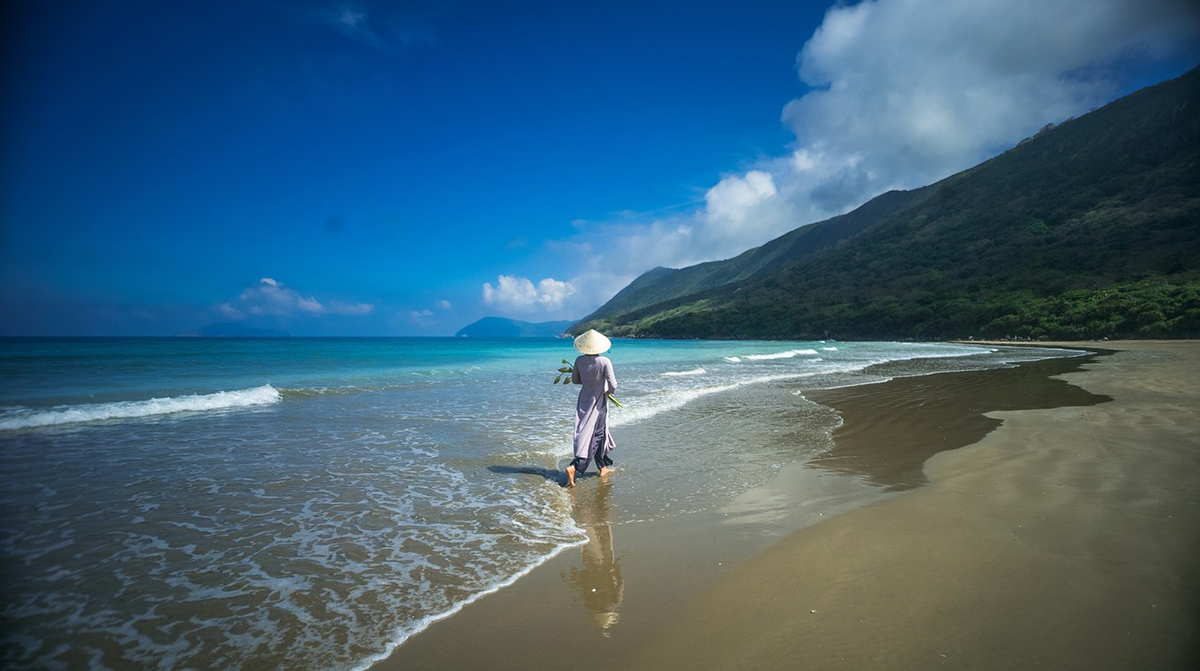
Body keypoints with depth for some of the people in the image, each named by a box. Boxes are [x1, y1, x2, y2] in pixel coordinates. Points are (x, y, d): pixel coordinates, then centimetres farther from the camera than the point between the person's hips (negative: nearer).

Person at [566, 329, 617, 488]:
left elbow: (575, 380, 6)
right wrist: (608, 390, -1)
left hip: (584, 401, 6)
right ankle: (574, 467, -11)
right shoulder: (604, 362, -21)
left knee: (599, 434, 19)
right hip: (598, 403, -6)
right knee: (595, 436, 3)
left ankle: (603, 468, 30)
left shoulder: (579, 360, -8)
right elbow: (613, 385, -22)